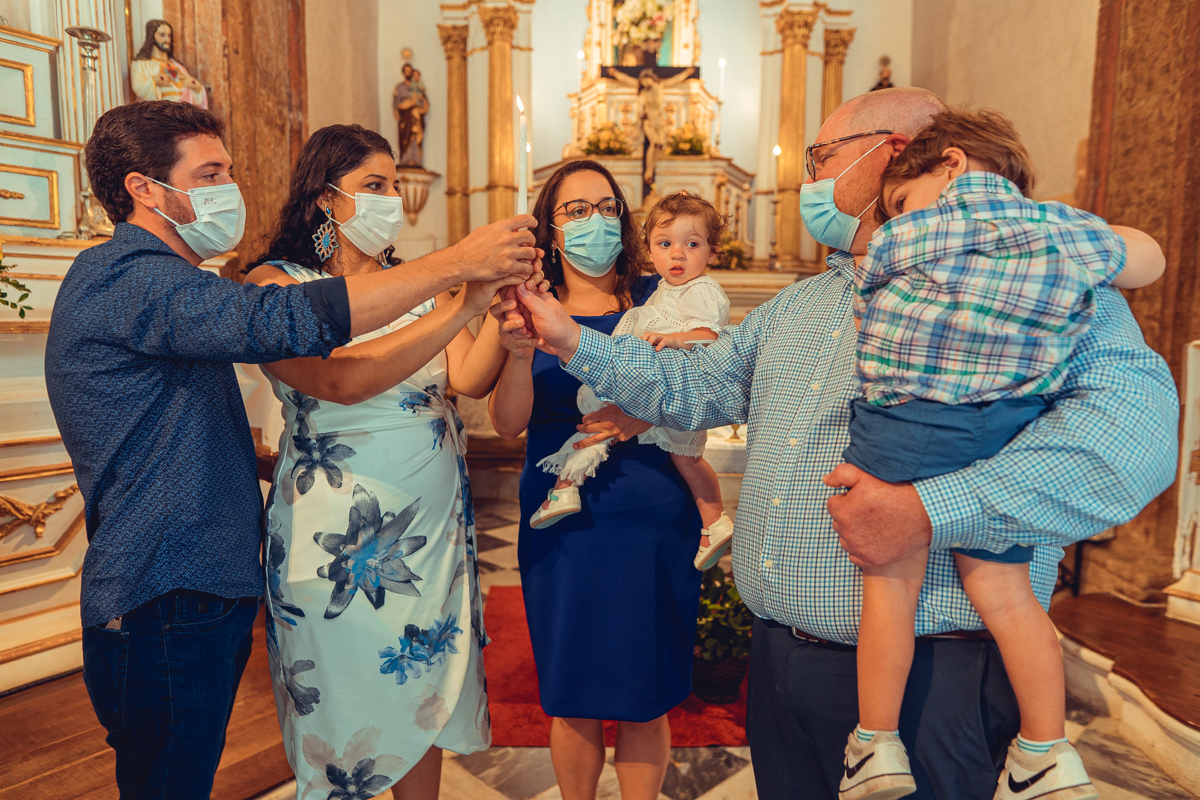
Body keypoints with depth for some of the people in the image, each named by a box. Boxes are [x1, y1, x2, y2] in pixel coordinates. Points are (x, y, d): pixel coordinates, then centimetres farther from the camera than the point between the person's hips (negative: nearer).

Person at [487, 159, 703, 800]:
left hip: (652, 522, 0)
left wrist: (649, 417, -17)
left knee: (644, 702, 11)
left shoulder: (657, 299, 2)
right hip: (562, 526, 1)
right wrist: (520, 350, -26)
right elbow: (508, 423, -8)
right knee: (573, 701, 13)